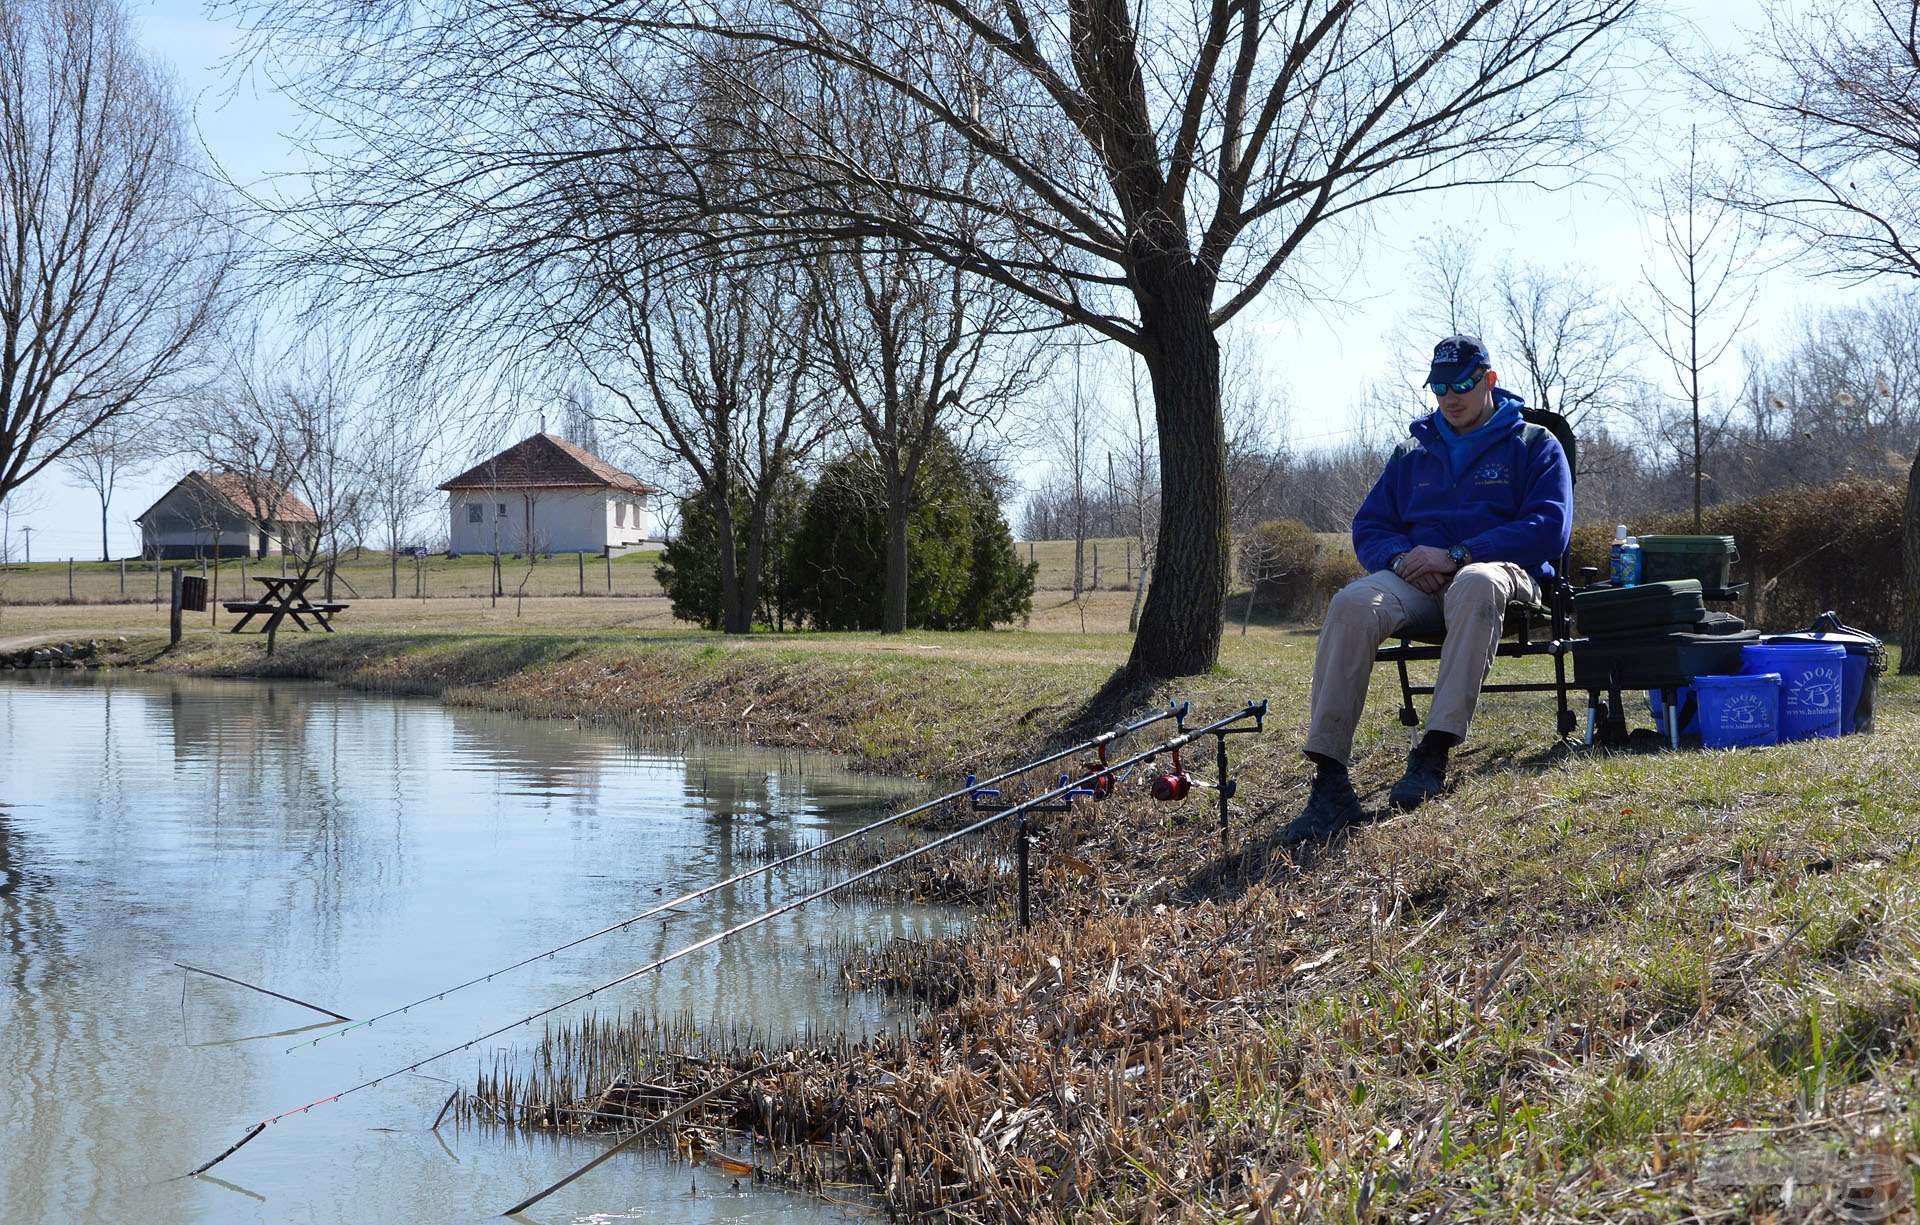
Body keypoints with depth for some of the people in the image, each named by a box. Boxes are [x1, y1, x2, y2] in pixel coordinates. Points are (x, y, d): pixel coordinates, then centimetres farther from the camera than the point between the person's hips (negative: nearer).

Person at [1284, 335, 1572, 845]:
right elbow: (1369, 526, 18)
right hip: (1419, 580, 3)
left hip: (1501, 571, -3)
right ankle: (1329, 781, -40)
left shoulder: (1534, 445, 11)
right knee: (1352, 604, -32)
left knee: (1475, 585, -43)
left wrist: (1456, 554, -13)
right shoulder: (1413, 452, 24)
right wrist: (1402, 556, -7)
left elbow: (1549, 529, -4)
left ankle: (1434, 754, -45)